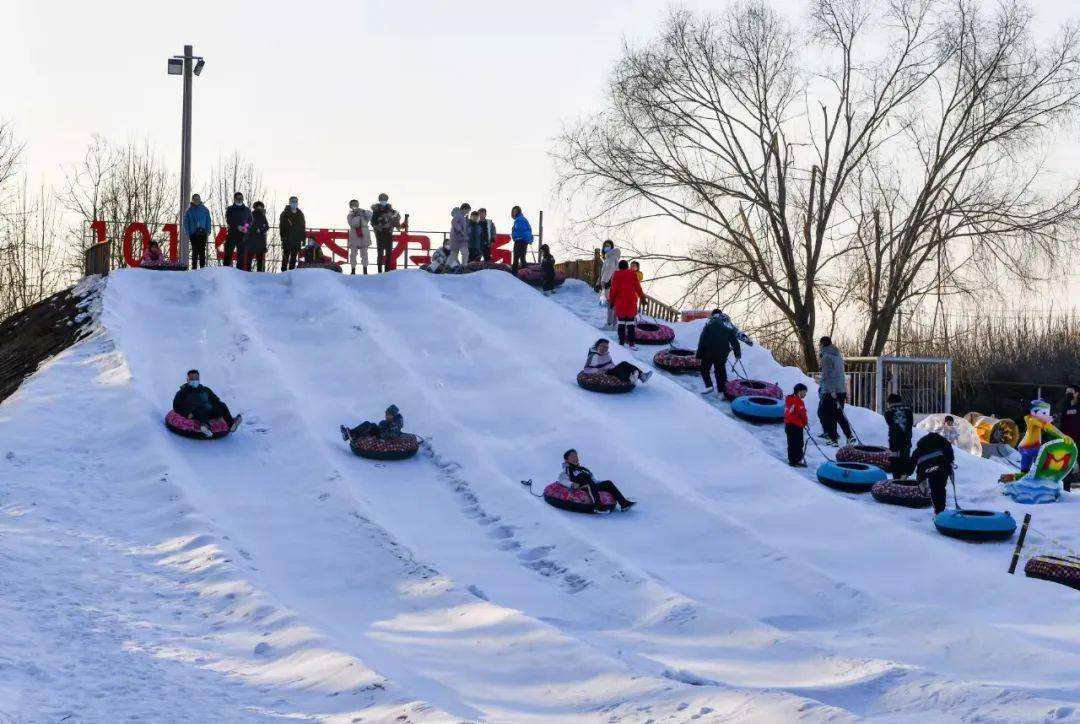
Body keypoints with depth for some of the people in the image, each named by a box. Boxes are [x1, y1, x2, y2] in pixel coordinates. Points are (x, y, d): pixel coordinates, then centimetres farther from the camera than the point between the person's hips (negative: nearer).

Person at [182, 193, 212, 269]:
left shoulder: (205, 210, 7)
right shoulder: (189, 210, 5)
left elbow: (208, 221, 9)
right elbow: (186, 222, 7)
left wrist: (208, 231, -2)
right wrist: (187, 233, -2)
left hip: (203, 233, 1)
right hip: (193, 234, -1)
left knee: (202, 251, 1)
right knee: (195, 251, -3)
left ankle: (202, 266, 4)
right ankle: (194, 266, 0)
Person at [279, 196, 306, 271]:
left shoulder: (300, 214, 13)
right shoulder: (285, 214, 0)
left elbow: (303, 227, 16)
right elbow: (281, 226, -4)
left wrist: (303, 238, 10)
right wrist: (283, 236, -13)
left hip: (297, 240, 4)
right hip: (287, 239, -4)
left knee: (294, 257, 7)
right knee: (286, 257, -3)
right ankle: (284, 271, -1)